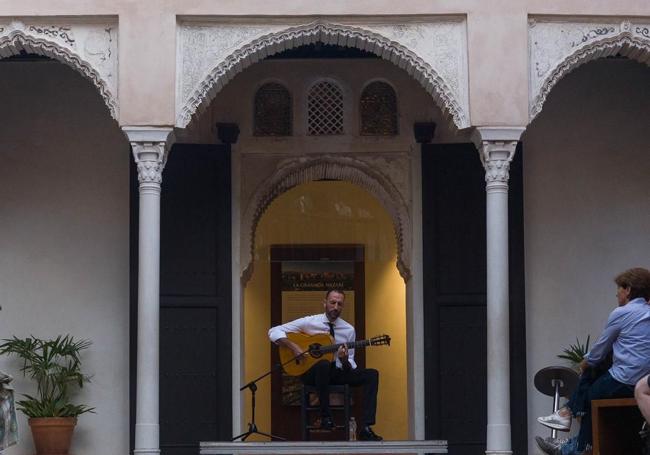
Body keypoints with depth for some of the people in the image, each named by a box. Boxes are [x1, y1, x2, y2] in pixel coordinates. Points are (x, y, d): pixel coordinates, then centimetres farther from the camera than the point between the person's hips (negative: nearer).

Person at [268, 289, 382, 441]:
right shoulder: (309, 322, -3)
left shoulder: (349, 330, 6)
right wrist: (293, 347, -19)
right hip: (311, 373, -4)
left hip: (338, 373, 4)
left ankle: (366, 428, -27)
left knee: (372, 374, -16)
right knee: (324, 364, -39)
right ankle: (325, 417, -30)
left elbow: (350, 365, 7)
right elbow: (274, 332, -5)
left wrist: (345, 360, -18)